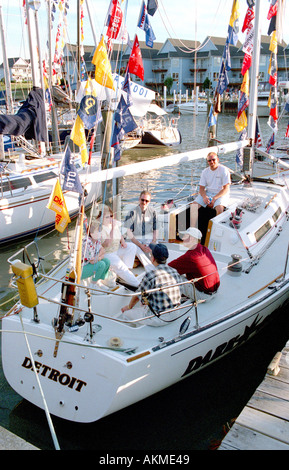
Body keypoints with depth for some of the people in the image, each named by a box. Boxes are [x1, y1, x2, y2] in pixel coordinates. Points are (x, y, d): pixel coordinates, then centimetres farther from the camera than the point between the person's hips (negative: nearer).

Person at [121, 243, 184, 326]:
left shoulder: (150, 276, -20)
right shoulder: (176, 272, 0)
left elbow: (138, 296, -7)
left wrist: (129, 307, 17)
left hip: (159, 319, -7)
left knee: (127, 313, 11)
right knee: (144, 306, 32)